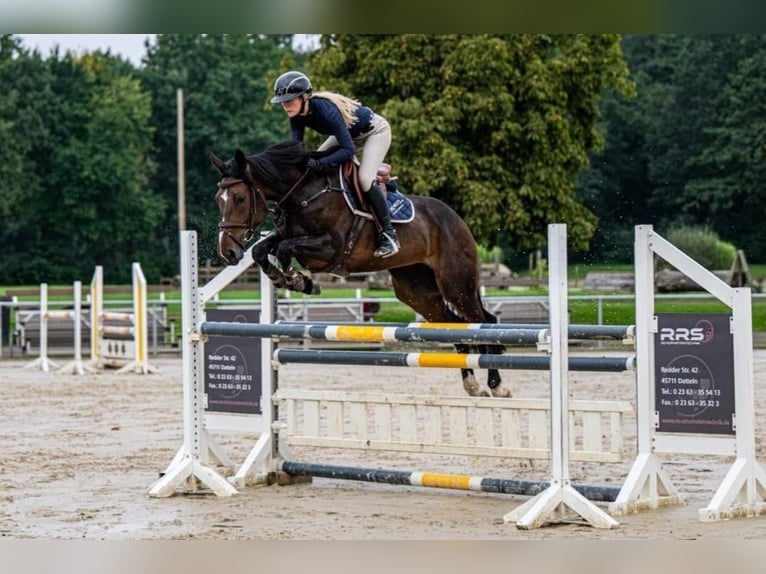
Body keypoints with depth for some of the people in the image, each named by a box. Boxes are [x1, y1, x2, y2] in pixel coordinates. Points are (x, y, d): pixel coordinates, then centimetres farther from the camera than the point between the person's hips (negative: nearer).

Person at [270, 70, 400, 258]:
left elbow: (349, 149, -38)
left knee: (365, 179, -25)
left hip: (376, 131, -9)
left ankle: (389, 234, -13)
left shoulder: (325, 109, -39)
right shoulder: (297, 114, -17)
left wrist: (322, 163, -48)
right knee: (310, 166, 3)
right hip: (350, 133, 9)